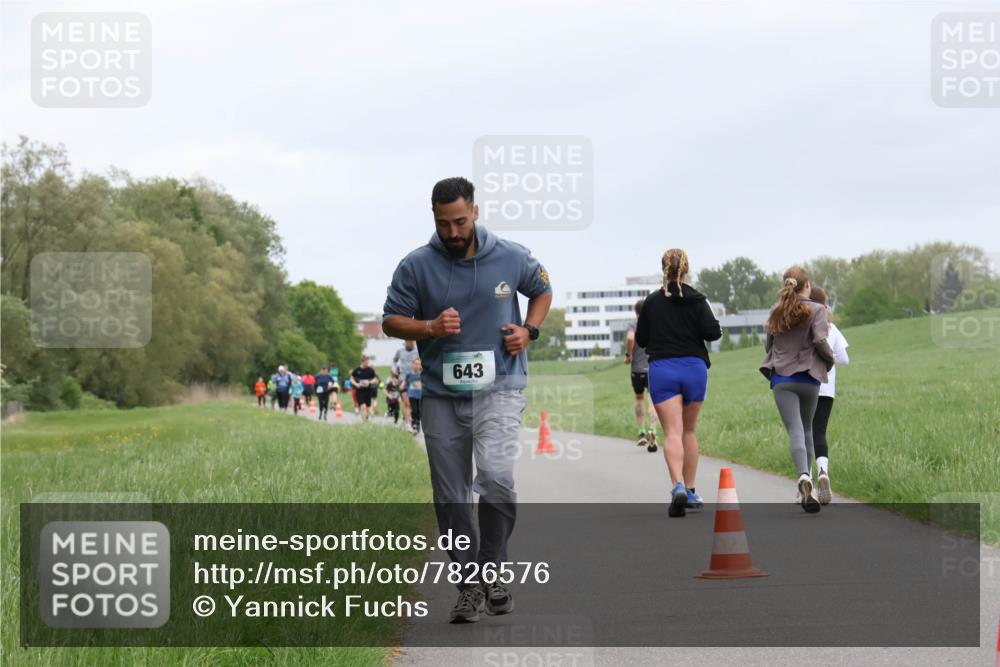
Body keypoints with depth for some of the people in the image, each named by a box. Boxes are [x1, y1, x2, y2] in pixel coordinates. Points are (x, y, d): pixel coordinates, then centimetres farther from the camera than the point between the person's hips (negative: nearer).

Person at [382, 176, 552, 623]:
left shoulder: (512, 258, 0)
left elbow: (542, 291, 19)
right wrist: (431, 328, -15)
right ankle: (470, 586, 17)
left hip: (499, 389, -2)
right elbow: (391, 321, 4)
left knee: (496, 476, -22)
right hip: (440, 396, 2)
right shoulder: (416, 266, -2)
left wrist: (528, 330, 1)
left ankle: (492, 569, -4)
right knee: (450, 499, 5)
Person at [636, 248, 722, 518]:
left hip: (661, 369, -1)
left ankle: (678, 486, -31)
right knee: (689, 431, 16)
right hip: (694, 368, 1)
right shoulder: (697, 300, -1)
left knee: (672, 432, -9)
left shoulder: (651, 302, 1)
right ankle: (690, 491, 19)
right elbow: (713, 332, -11)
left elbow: (641, 340, 7)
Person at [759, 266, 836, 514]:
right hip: (808, 377, -1)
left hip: (781, 378, 1)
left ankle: (804, 477, -33)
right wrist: (830, 359, 3)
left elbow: (768, 346, 14)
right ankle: (806, 478, 19)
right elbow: (820, 340, -15)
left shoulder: (776, 312, 9)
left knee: (795, 431, -9)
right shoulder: (816, 310, -3)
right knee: (807, 430, 17)